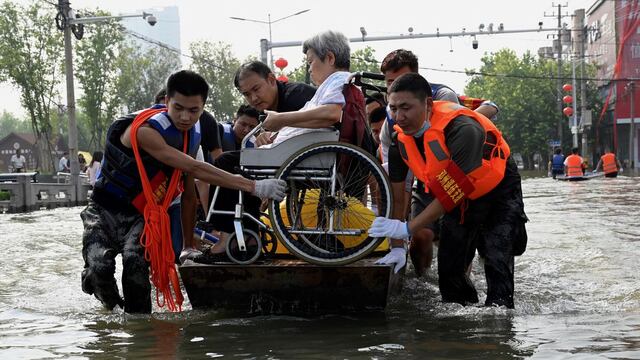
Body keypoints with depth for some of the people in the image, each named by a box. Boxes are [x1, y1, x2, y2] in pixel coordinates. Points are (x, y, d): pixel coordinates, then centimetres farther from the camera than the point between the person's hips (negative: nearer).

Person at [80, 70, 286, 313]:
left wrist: (188, 247, 9)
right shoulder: (145, 130, -27)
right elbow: (195, 170, -34)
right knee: (100, 267, -27)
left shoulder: (192, 135, 0)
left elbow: (189, 194, 10)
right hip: (105, 211, -4)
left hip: (141, 217, 5)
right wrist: (253, 187, -38)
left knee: (136, 263, -26)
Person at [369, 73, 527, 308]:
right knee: (449, 269, 3)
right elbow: (396, 193, -12)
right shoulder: (401, 138, -16)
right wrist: (397, 247, -17)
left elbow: (453, 191, -36)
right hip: (459, 202, 6)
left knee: (497, 264, -19)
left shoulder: (461, 129, -37)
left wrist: (408, 228, -36)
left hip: (498, 194, -6)